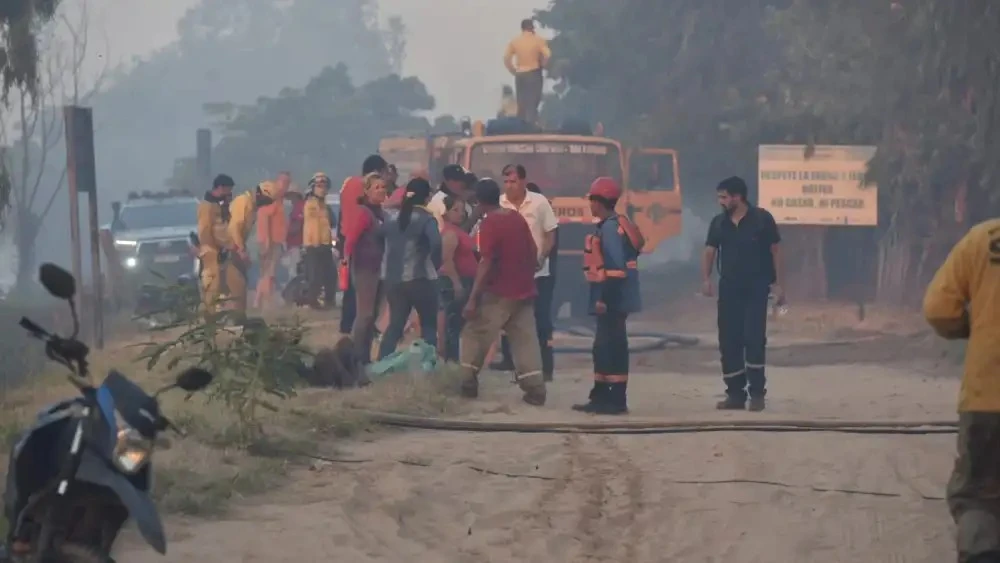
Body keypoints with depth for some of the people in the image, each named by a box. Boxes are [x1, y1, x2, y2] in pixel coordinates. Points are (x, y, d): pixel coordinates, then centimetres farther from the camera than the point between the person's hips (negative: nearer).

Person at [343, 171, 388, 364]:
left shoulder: (380, 213, 13)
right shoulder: (364, 212, -12)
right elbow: (350, 238, -17)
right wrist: (348, 259, -17)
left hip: (378, 269, 9)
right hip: (364, 269, -9)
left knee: (371, 315, 11)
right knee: (364, 314, -9)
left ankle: (364, 357, 16)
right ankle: (355, 357, -6)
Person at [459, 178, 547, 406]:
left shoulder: (489, 224, -13)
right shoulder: (518, 218, 8)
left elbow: (486, 263, -19)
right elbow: (532, 252, 13)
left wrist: (473, 299, -18)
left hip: (499, 293, -6)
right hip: (523, 291, 7)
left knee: (475, 335, 6)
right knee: (525, 340, 5)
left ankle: (468, 383, 8)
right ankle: (535, 390, -2)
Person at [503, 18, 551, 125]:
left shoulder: (514, 41, 5)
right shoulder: (538, 40, -4)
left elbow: (506, 58, -2)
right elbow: (547, 55, -16)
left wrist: (514, 71, 8)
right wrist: (542, 65, 2)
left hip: (520, 75, 3)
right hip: (534, 74, -3)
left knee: (521, 105, 10)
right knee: (533, 104, -4)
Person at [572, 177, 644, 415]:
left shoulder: (610, 228, -17)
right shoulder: (609, 226, 15)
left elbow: (616, 267, -24)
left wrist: (604, 298, -23)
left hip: (613, 299, -11)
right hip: (612, 298, 11)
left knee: (613, 347, -6)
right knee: (603, 347, 14)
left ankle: (617, 400, -3)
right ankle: (601, 397, 20)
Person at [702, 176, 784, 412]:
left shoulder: (762, 219, -6)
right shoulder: (719, 222, 5)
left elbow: (775, 250, -2)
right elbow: (709, 251, 4)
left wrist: (777, 283, -5)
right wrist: (706, 279, -12)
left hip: (756, 288, -4)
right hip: (729, 288, 4)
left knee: (754, 339, -9)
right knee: (728, 341, 2)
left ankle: (757, 393, 0)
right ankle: (735, 393, 9)